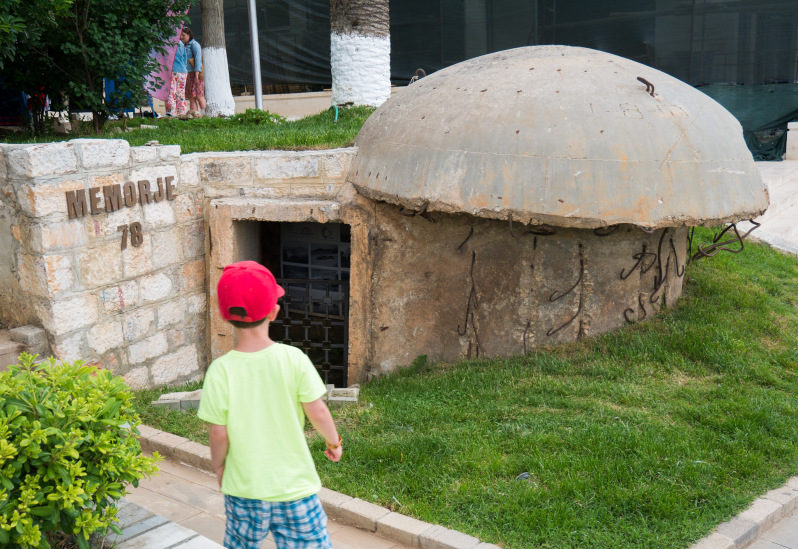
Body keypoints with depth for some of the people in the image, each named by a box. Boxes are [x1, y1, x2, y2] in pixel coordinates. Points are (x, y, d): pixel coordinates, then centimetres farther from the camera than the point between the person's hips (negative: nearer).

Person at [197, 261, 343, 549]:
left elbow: (218, 433, -10)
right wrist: (334, 441, 10)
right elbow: (317, 412, -10)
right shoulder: (293, 359, -15)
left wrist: (218, 466, 9)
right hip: (295, 485, -1)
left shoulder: (220, 370, -15)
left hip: (244, 490, 1)